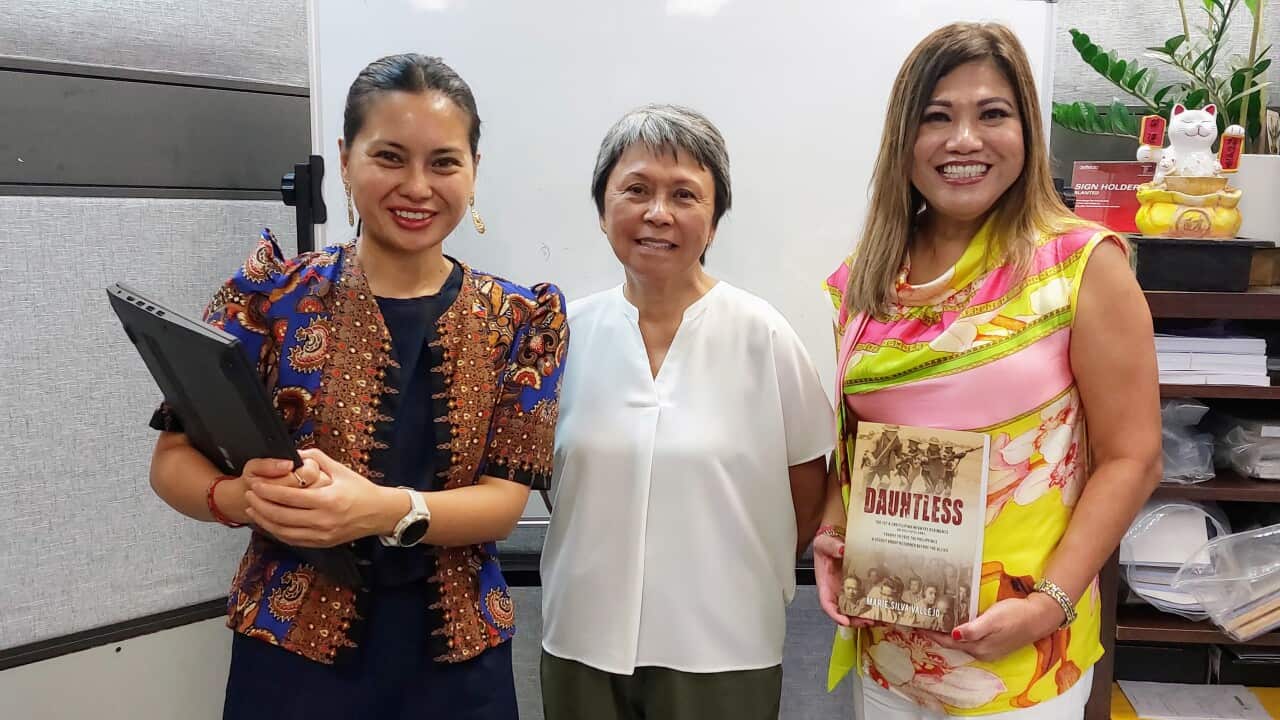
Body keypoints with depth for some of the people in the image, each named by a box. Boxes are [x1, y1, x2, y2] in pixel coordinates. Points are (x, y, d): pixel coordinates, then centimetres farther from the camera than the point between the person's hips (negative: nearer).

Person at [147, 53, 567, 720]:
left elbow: (505, 497, -8)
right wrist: (246, 498, -25)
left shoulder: (519, 320, -2)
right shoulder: (274, 294, -6)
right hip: (294, 653, -1)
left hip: (458, 658, 1)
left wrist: (386, 510, -27)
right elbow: (173, 460, -4)